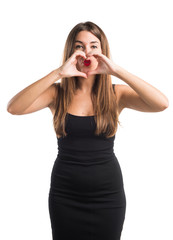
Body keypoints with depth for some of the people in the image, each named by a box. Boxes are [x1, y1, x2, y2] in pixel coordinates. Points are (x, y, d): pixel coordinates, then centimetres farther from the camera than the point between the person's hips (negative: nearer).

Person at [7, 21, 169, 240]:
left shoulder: (116, 94, -3)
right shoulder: (57, 93, -3)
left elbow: (162, 104, -18)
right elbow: (13, 108, -19)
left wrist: (117, 71, -24)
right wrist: (58, 73, -26)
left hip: (108, 192, 0)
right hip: (65, 194, 0)